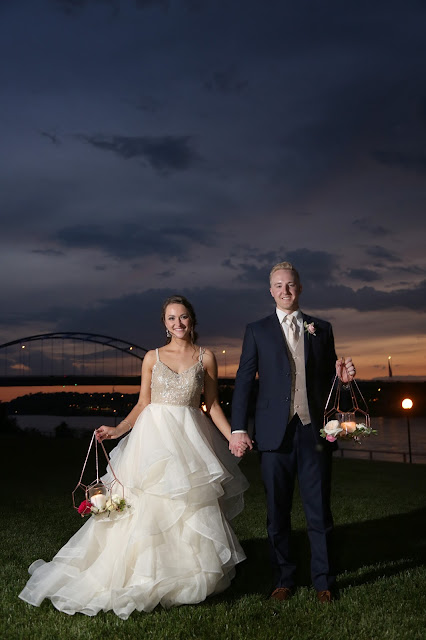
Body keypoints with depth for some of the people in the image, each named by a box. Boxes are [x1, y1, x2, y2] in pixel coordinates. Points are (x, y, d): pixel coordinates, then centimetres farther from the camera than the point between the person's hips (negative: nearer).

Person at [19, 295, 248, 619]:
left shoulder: (206, 357, 4)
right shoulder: (152, 357, 5)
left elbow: (213, 405, 5)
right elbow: (143, 404, 7)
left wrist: (233, 436, -5)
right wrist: (118, 429, -6)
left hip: (190, 438, 0)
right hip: (154, 436, 0)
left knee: (192, 506, 2)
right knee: (149, 507, 0)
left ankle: (187, 578, 19)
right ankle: (145, 578, 15)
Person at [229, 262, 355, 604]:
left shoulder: (321, 328, 11)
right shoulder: (257, 330, 7)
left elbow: (327, 377, 15)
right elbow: (244, 381, 3)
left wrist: (342, 374, -8)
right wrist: (238, 428, -4)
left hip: (314, 430, 1)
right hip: (276, 432, 0)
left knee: (319, 510, 6)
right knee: (278, 512, 9)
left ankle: (323, 581, 22)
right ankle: (285, 579, 25)